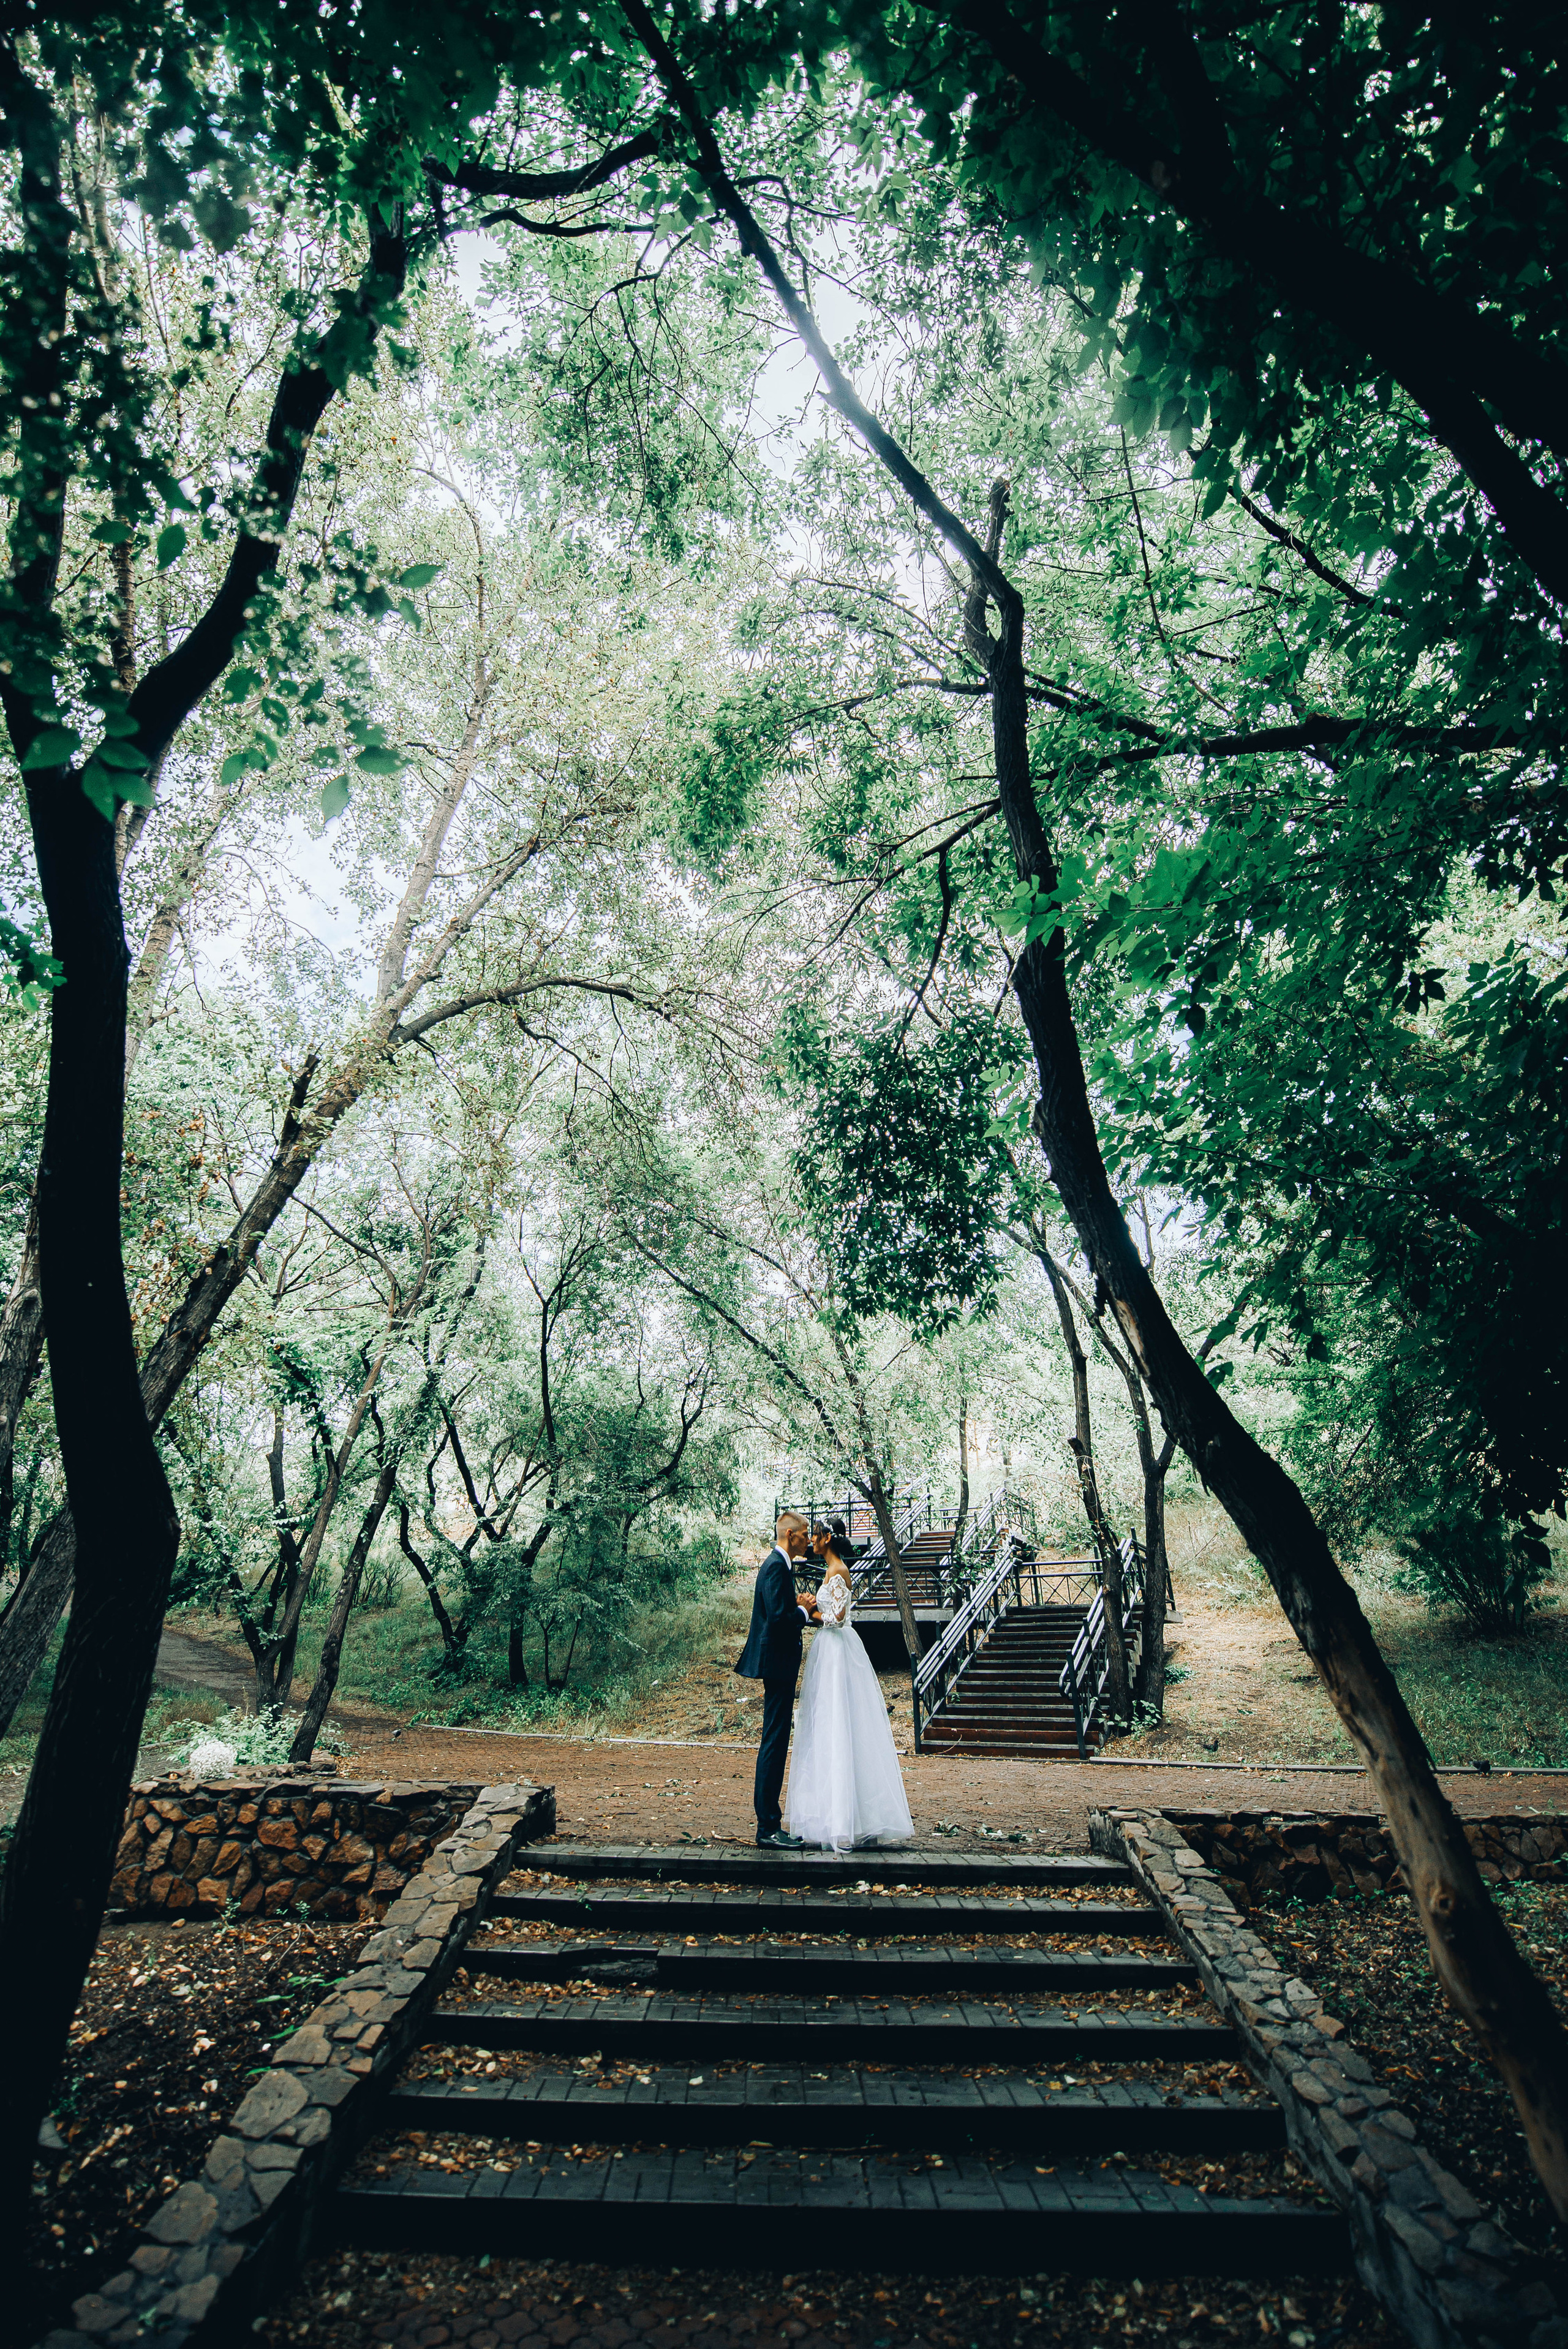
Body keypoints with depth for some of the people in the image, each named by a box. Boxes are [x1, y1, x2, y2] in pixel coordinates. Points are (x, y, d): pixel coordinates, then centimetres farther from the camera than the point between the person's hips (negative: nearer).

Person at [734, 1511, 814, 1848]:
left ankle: (769, 1822, 22)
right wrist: (804, 1611, -9)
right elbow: (779, 1618, -26)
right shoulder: (776, 1567, -17)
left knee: (775, 1743, 14)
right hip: (777, 1664, -11)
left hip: (778, 1664, 11)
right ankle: (768, 1827, 3)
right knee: (774, 1743, -4)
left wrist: (798, 1605, 6)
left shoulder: (778, 1564, 15)